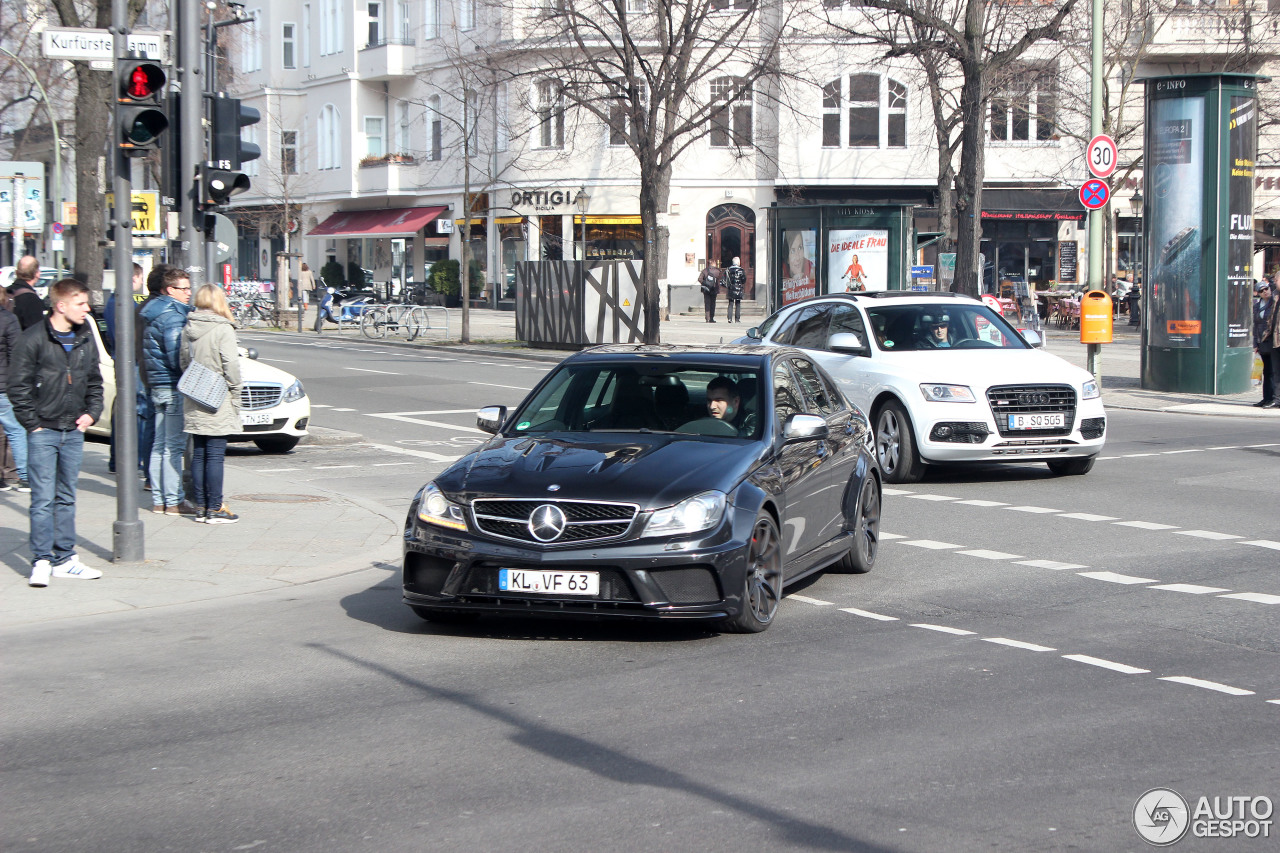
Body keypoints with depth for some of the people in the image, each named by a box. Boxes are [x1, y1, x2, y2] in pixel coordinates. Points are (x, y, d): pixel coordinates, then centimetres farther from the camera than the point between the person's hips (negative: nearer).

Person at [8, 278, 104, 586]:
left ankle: (65, 559, 16)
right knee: (43, 498, -7)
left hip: (74, 432, 5)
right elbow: (18, 385, -7)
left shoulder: (86, 340, 8)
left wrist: (92, 412, 6)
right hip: (44, 431, -5)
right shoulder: (34, 339, -9)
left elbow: (94, 381, 20)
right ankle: (42, 561, -4)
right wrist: (32, 422, -9)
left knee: (66, 498, 11)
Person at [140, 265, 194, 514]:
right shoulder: (173, 316, -15)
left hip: (157, 385, 10)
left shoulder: (153, 313, 14)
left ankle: (158, 499, 17)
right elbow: (177, 357, -19)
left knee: (160, 444, 13)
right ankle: (173, 501, -3)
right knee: (174, 446, -5)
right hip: (173, 387, -10)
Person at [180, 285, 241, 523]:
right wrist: (235, 394, -1)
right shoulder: (222, 329, -13)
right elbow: (231, 366, -13)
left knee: (198, 455, 11)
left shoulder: (188, 329, 6)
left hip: (194, 405, 6)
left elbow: (183, 361, 12)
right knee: (215, 456, -3)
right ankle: (215, 509, -1)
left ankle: (200, 507, 14)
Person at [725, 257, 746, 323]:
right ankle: (737, 319, 3)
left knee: (730, 304, 5)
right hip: (738, 289, -3)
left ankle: (730, 318, -4)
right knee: (738, 305, 5)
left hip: (730, 289, 3)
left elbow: (725, 279, 5)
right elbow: (744, 280, -4)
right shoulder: (741, 270, -7)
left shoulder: (728, 270, 4)